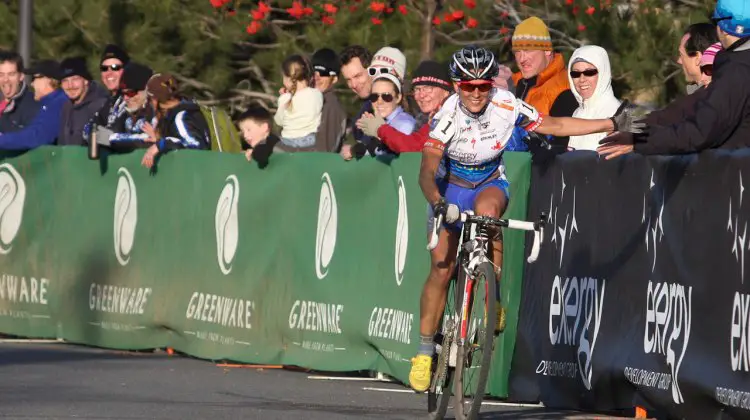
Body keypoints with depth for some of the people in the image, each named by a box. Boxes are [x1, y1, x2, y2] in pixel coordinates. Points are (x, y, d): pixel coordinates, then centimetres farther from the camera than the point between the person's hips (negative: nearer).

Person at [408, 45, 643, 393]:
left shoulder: (506, 107, -22)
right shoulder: (448, 115, -27)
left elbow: (556, 125, -14)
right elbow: (427, 171, -34)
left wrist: (612, 125, -17)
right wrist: (438, 203, -54)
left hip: (490, 183, 0)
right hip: (451, 187, 0)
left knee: (486, 209, -36)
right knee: (441, 269, -6)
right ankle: (424, 352, 6)